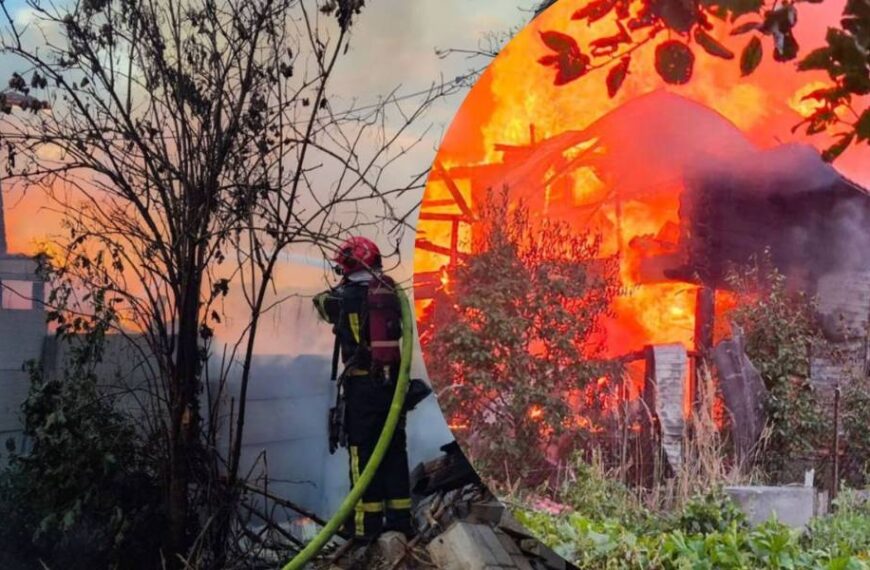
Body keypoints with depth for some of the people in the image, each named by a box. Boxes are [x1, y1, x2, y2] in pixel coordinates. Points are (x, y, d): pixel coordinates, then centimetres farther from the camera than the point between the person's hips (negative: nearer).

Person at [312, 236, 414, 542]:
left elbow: (322, 302, 11)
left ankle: (367, 523, 4)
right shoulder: (390, 294, 4)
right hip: (393, 381, 5)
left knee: (363, 452, 1)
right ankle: (399, 517, 17)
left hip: (362, 383, -5)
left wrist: (342, 285, 23)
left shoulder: (347, 297, -8)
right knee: (395, 449, 12)